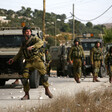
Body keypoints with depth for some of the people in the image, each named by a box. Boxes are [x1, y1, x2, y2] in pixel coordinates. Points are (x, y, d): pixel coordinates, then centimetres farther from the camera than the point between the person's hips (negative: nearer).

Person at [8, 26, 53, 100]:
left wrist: (32, 46, -33)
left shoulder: (34, 38, 3)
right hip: (28, 62, 4)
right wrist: (13, 59, 24)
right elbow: (20, 53, 32)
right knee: (25, 78, -7)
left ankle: (47, 91, -1)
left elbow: (41, 42, -20)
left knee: (44, 75, -16)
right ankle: (26, 95, 4)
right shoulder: (24, 43, 18)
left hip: (36, 60, -4)